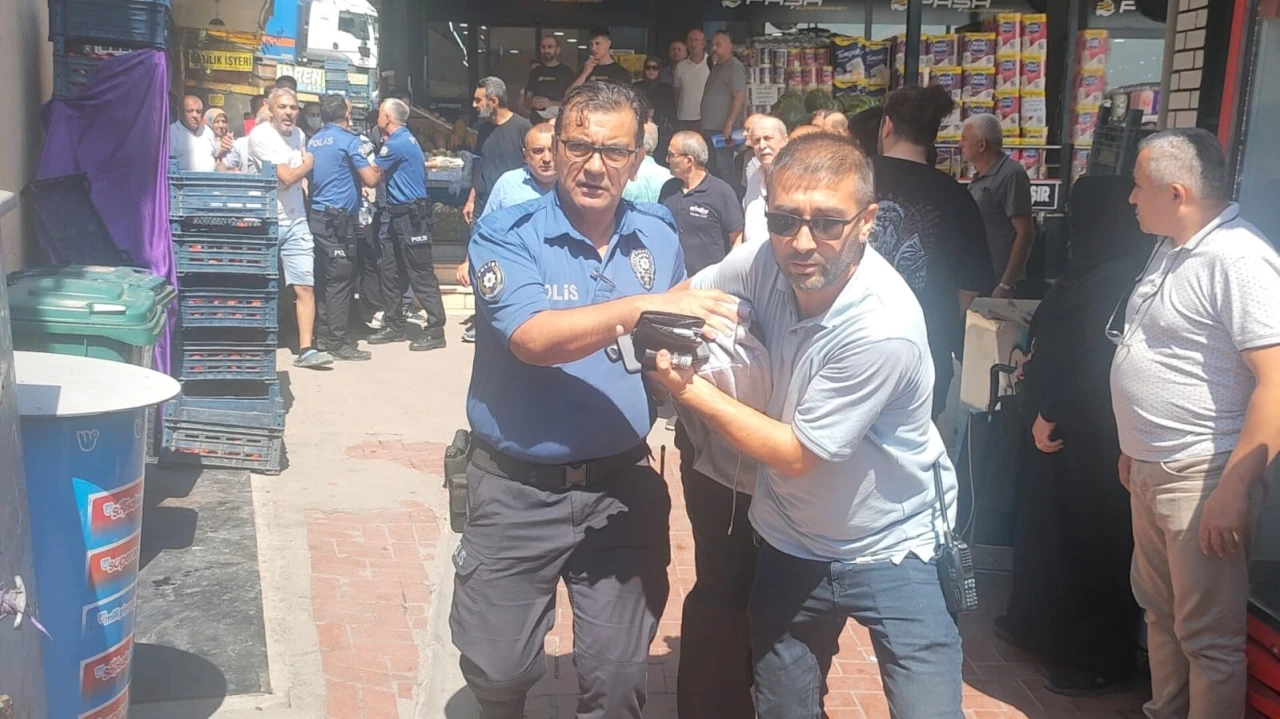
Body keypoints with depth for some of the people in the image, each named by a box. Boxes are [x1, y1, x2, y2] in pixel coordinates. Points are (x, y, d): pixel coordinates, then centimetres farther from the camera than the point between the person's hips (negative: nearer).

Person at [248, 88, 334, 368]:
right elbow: (287, 177, -16)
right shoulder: (261, 136, -12)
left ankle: (306, 349, -2)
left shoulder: (299, 134, 10)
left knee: (306, 287, -4)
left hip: (296, 222, 5)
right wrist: (308, 163, 0)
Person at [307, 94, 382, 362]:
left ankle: (324, 334, 16)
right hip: (338, 219, -8)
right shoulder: (348, 140, -9)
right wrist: (377, 171, 9)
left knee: (324, 278, 12)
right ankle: (338, 342, -4)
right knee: (340, 280, -5)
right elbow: (370, 180, -13)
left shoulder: (313, 141, 13)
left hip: (316, 216, 8)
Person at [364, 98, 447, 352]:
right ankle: (394, 325, 21)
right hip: (396, 214, 10)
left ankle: (435, 331, -3)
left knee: (421, 274, -7)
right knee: (389, 270, 13)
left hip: (411, 216, -10)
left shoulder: (398, 143, -15)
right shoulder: (403, 139, 16)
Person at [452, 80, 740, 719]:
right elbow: (534, 338, -26)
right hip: (519, 490, -2)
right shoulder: (505, 234, -10)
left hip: (622, 485, 3)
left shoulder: (658, 237, 3)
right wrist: (646, 307, -34)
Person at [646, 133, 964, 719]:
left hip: (889, 548, -5)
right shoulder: (766, 261, -14)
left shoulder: (884, 328, -31)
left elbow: (795, 455, -23)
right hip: (789, 541, 5)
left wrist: (689, 389, -21)